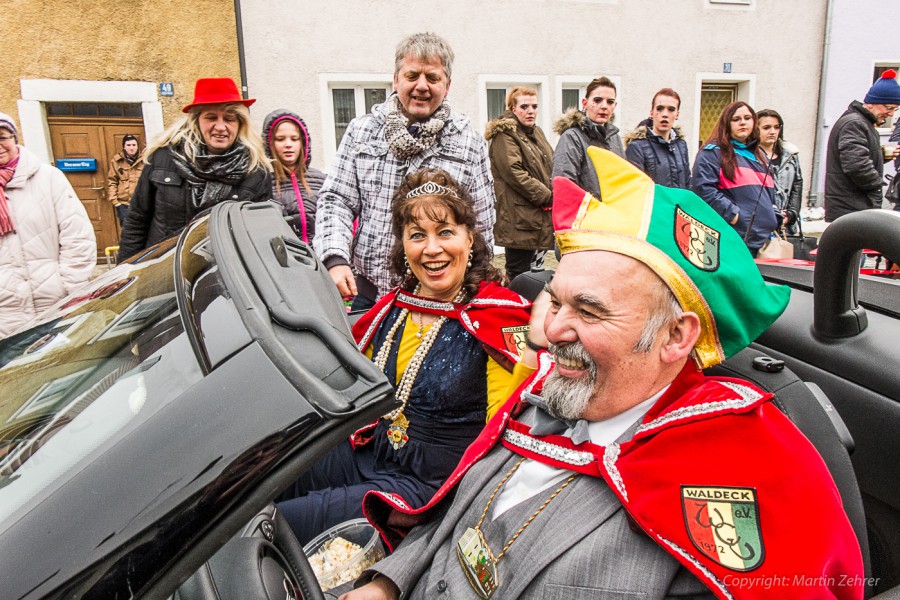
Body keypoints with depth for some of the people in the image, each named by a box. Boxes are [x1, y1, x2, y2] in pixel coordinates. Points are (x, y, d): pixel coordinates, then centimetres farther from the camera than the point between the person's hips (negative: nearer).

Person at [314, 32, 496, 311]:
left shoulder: (471, 144, 0)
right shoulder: (361, 130, 3)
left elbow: (482, 228, 3)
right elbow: (336, 200, 3)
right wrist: (336, 259, -14)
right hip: (369, 292, 2)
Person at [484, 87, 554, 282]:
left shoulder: (536, 132, 19)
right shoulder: (504, 135, -9)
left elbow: (550, 167, 25)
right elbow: (513, 172, -19)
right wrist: (546, 196, -17)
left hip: (539, 214, 9)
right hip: (519, 217, -9)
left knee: (536, 270, 15)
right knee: (519, 275, -5)